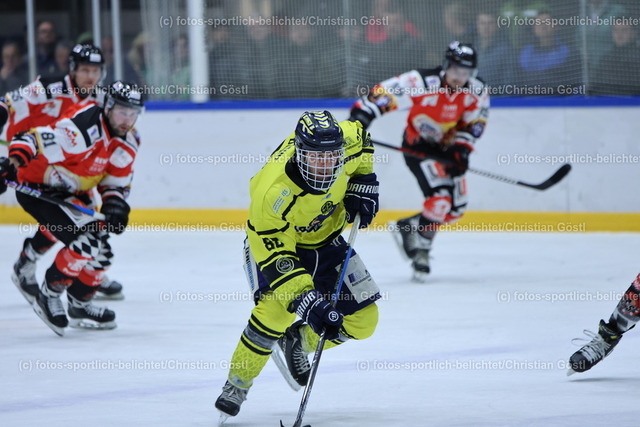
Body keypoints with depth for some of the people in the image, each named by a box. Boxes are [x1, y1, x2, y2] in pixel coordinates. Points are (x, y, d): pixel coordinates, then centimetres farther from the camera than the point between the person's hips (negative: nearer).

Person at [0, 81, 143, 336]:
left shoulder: (127, 145, 2)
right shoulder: (85, 126, -28)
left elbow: (116, 183, 10)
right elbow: (35, 141, -34)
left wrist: (115, 204, -10)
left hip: (71, 195, 9)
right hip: (37, 189, -9)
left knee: (100, 250, 9)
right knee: (85, 241, -23)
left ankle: (79, 306, 29)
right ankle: (48, 296, -8)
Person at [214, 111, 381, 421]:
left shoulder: (345, 140, -26)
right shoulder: (273, 192, -40)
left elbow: (361, 136, 2)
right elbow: (276, 255, -36)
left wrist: (363, 181, -6)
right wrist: (307, 301, -44)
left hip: (326, 240, 6)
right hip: (273, 241, -6)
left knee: (362, 320, -2)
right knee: (275, 310, -31)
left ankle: (297, 342, 25)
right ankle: (237, 384, -10)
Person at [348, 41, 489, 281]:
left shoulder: (476, 92, -10)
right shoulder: (422, 83, -27)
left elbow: (473, 124, -2)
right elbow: (384, 93, -29)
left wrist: (461, 149, -16)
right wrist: (361, 115, -38)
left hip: (446, 149, 7)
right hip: (418, 147, -7)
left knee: (456, 208, 5)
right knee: (440, 196, -24)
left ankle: (406, 228, 21)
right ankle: (421, 250, -12)